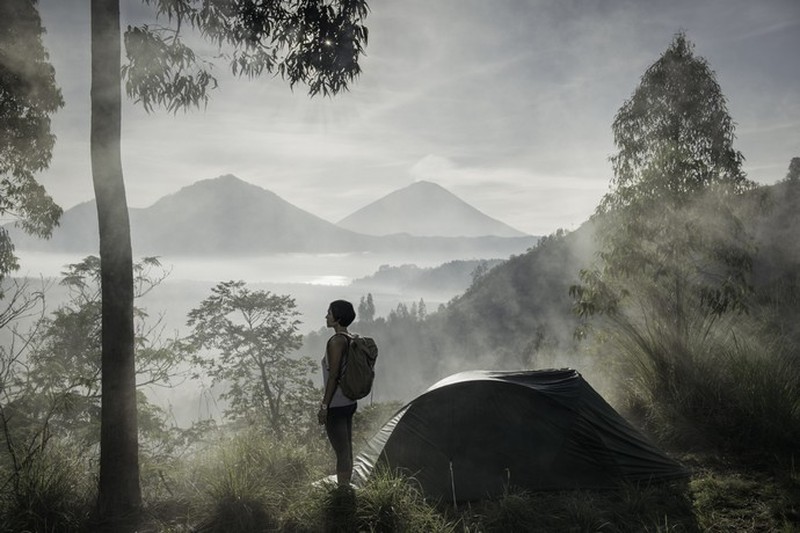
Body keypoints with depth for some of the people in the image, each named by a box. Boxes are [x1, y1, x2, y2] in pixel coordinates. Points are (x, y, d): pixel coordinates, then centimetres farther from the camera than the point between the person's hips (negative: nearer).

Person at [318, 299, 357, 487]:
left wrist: (324, 406, -17)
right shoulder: (351, 340, 11)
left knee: (342, 452, -4)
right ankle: (346, 489, 26)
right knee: (346, 450, 16)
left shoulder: (336, 341, -17)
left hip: (336, 405, -10)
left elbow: (333, 375, -21)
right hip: (349, 402, 10)